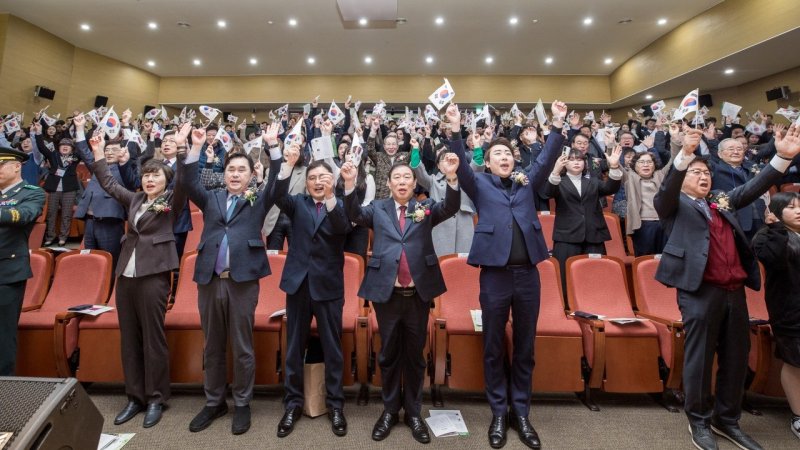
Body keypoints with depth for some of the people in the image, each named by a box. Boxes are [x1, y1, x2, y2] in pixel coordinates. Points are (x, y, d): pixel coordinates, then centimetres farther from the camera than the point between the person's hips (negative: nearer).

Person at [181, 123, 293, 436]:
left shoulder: (259, 200, 8)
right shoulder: (211, 199, 15)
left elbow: (279, 186, -5)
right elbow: (189, 183, 3)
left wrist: (273, 146, -11)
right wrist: (196, 147, -6)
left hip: (243, 281, -3)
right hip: (210, 280, 3)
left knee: (242, 347, 6)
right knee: (212, 346, 14)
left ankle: (242, 404, 21)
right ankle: (214, 402, 30)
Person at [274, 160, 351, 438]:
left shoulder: (340, 207, 3)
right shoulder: (297, 203, 8)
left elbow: (343, 228, -18)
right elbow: (277, 196, -11)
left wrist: (330, 196, -33)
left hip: (328, 285, -2)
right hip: (299, 283, 2)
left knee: (332, 347, 7)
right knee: (294, 347, 11)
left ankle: (335, 404, 22)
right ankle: (293, 403, 27)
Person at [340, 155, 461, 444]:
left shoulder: (426, 208, 7)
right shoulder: (378, 209, 8)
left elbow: (451, 208, -9)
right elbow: (355, 214, -7)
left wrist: (451, 177, -26)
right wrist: (350, 183, -22)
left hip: (418, 293, 0)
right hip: (386, 292, 0)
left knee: (415, 354, 13)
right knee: (388, 354, 13)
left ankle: (413, 412, 29)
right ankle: (390, 410, 31)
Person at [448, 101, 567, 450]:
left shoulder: (527, 182, 14)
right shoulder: (480, 185, 6)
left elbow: (547, 159, 5)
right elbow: (461, 166, -7)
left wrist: (558, 126, -3)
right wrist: (455, 131, -18)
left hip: (528, 273, 3)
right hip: (495, 274, -2)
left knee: (525, 347, 12)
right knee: (493, 347, 7)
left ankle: (521, 413, 27)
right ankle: (499, 413, 24)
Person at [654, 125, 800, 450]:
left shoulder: (723, 201, 22)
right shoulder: (675, 203, 5)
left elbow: (754, 187, 15)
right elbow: (667, 188, -13)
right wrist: (685, 153, -27)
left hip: (734, 290, 6)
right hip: (700, 290, -6)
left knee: (736, 357, 13)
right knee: (700, 358, 1)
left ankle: (727, 420, 28)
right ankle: (699, 422, 16)